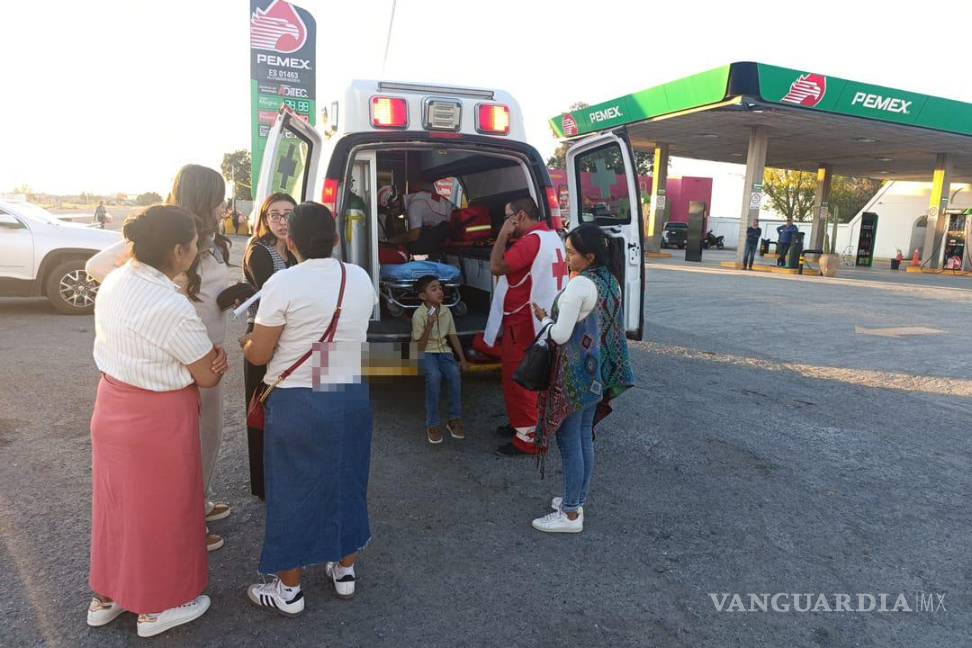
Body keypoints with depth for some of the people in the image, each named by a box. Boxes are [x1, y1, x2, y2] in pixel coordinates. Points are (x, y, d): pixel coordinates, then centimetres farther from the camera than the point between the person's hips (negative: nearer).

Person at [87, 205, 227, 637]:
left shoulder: (114, 282, -2)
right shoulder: (172, 308, -27)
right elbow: (209, 377, -18)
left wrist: (203, 357, -6)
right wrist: (218, 361, 5)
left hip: (112, 406, 8)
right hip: (157, 419, -8)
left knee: (117, 502, 23)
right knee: (159, 509, 11)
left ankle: (106, 596, 42)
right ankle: (159, 606, 31)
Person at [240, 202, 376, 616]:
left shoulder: (283, 283, -15)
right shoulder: (361, 279, 0)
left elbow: (259, 354, -8)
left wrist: (244, 343, 13)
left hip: (297, 403, -4)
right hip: (352, 396, 5)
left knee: (293, 491, 10)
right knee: (347, 482, 19)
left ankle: (288, 590, 26)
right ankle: (344, 570, 36)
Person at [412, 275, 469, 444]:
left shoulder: (446, 311, 2)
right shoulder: (419, 315, -13)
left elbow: (453, 336, 10)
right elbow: (420, 346, -14)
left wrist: (462, 359, 3)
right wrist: (429, 326, -27)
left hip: (443, 350, 4)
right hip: (426, 352, -4)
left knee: (455, 374, -28)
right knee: (434, 376, -34)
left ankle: (455, 419, -14)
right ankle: (432, 424, -22)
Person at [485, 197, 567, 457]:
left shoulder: (531, 241, -20)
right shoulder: (551, 237, 13)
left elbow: (496, 266, -26)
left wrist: (503, 235, -15)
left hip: (523, 322, -10)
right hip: (537, 320, 10)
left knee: (517, 379, -2)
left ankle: (528, 437, 5)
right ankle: (523, 424, 32)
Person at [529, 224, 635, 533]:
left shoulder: (579, 285, -21)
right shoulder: (611, 282, 6)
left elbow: (561, 335, -20)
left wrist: (543, 317, -2)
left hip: (574, 376, -9)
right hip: (597, 374, 9)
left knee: (569, 442, 2)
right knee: (584, 439, 17)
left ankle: (571, 514, 13)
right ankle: (577, 501, 30)